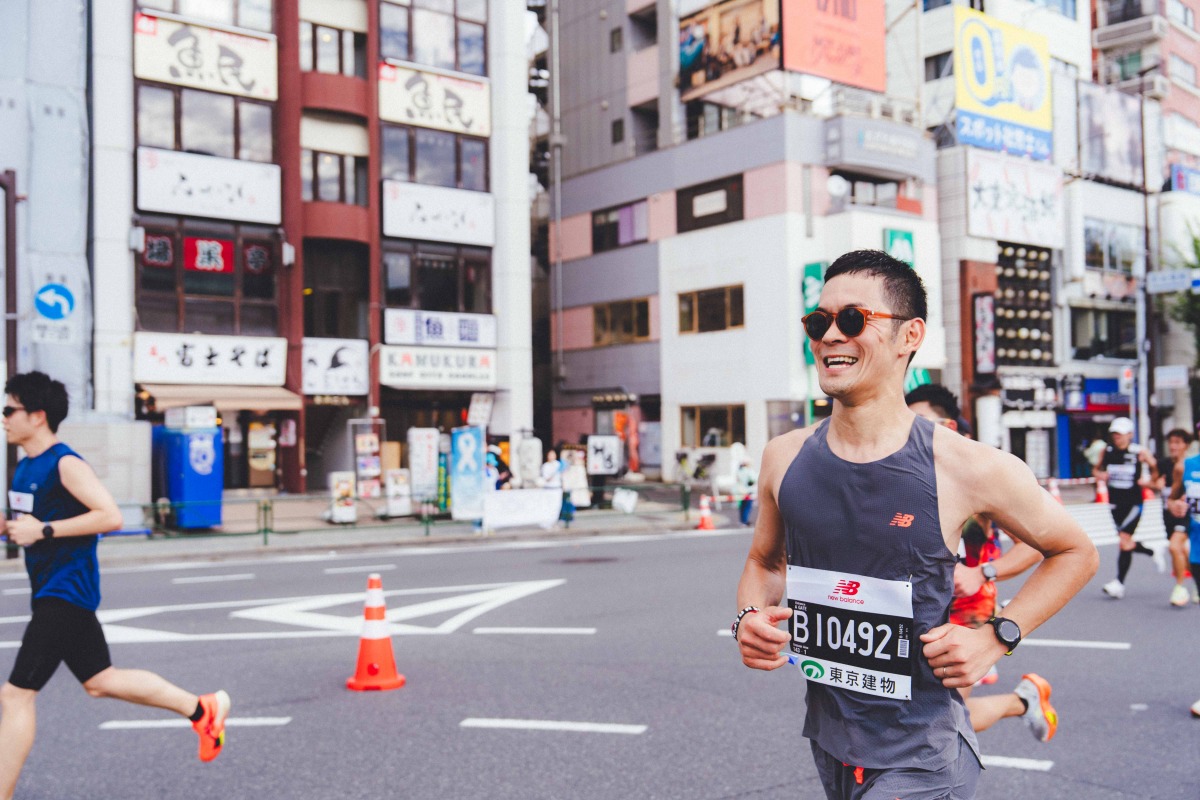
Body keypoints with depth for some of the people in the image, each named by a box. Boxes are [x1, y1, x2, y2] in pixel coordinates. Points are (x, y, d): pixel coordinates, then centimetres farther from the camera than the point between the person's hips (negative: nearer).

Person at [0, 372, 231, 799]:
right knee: (101, 681, 17)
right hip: (52, 592, 10)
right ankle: (203, 709, 26)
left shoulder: (65, 464, -16)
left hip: (65, 594, -10)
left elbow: (110, 516, -23)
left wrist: (43, 530, -24)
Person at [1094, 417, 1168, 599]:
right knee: (1125, 542, 10)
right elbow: (1095, 469, 15)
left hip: (1133, 502, -5)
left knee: (1124, 539, -13)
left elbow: (1156, 468, 5)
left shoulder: (1139, 452, -6)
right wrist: (1099, 475, -7)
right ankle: (1154, 551, 34)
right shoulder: (1107, 452, 4)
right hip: (1116, 503, 5)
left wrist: (1149, 482, -12)